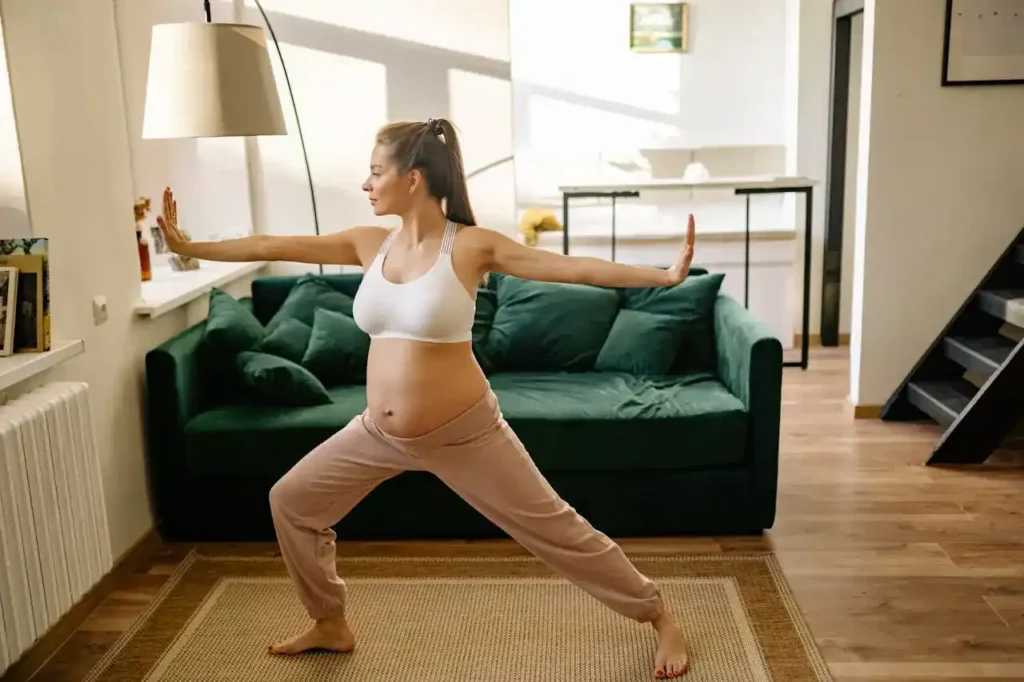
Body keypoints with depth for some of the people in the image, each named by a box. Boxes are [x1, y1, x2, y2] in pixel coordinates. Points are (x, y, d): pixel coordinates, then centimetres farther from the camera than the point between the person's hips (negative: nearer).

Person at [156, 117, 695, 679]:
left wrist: (664, 275, -27)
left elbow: (574, 267, -19)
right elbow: (273, 247, 6)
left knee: (554, 527, 2)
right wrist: (189, 247, 10)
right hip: (378, 432, 6)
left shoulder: (472, 245, -13)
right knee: (290, 501, 14)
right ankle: (330, 625, 35)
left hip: (462, 432, -6)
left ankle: (659, 617, 23)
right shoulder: (370, 244, 1)